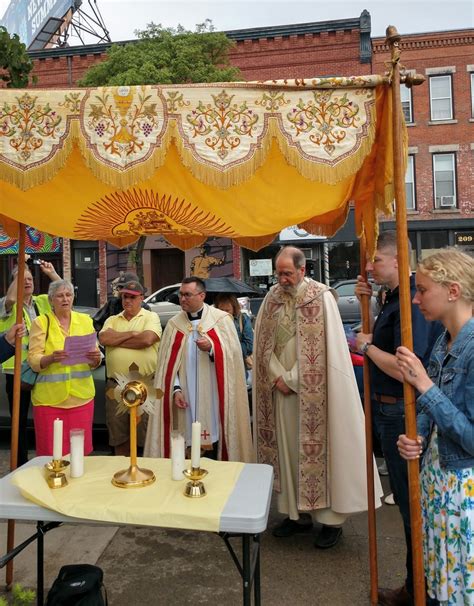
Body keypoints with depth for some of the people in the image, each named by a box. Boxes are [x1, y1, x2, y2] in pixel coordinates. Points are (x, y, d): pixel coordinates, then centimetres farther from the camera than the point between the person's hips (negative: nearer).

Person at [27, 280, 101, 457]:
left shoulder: (85, 320, 8)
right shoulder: (41, 322, 1)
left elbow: (94, 363, 9)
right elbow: (33, 360, -6)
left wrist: (96, 358, -14)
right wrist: (51, 358, -25)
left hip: (82, 397, 2)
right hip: (49, 398, -2)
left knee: (81, 451, 6)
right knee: (51, 453, 2)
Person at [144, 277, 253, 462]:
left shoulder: (221, 319, 0)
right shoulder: (174, 324, 8)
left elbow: (233, 354, -5)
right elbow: (168, 362, 5)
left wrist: (211, 348, -20)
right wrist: (176, 389, -5)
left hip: (213, 397, -2)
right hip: (186, 397, 2)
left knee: (214, 441, 1)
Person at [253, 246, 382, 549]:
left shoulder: (322, 297, -10)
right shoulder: (273, 298, 6)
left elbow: (325, 350, -13)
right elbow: (264, 344, 7)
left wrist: (291, 379, -10)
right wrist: (278, 377, -6)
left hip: (313, 392, -5)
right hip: (282, 389, 5)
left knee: (318, 451, 2)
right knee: (287, 451, 10)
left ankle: (331, 519, 17)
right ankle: (297, 513, 25)